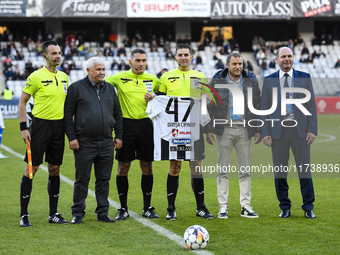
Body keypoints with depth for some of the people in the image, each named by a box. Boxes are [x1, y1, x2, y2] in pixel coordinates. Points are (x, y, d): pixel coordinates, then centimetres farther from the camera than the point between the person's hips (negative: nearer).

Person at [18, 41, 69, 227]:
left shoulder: (64, 77, 10)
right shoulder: (36, 77, -8)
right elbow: (22, 101, -4)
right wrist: (23, 128, -10)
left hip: (58, 126, 6)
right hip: (41, 124, -6)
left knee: (55, 169, 9)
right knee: (32, 168, -5)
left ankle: (53, 214, 16)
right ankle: (23, 215, 1)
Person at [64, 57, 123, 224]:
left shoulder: (109, 89, 14)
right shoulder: (77, 88, 0)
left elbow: (117, 113, 19)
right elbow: (68, 114, -2)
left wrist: (119, 136, 11)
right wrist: (72, 137, -8)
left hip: (106, 143, 4)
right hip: (84, 143, -4)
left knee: (104, 179, 7)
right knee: (82, 179, 0)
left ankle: (103, 212, 15)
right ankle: (78, 213, 9)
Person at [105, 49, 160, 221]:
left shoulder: (152, 79, 8)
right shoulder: (119, 78, 1)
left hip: (145, 124, 2)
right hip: (126, 124, -2)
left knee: (147, 166, 4)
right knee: (123, 167, 0)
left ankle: (147, 208, 14)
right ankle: (123, 209, 10)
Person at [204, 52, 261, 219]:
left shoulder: (251, 80, 5)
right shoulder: (217, 81, 1)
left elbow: (257, 105, 9)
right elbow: (208, 106, 3)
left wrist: (258, 129, 3)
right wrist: (208, 130, -4)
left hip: (244, 130, 1)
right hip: (224, 130, -1)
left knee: (245, 170, 4)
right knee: (223, 169, 2)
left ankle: (246, 206, 9)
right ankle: (223, 206, 8)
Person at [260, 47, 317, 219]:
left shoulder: (304, 78, 6)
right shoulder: (269, 80, 6)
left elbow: (311, 105, 5)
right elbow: (264, 108, 7)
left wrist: (312, 129, -3)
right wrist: (265, 132, -1)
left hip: (300, 130, -1)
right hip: (278, 131, 1)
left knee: (304, 169, 0)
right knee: (279, 172, 4)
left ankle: (308, 208, 10)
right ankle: (285, 207, 15)